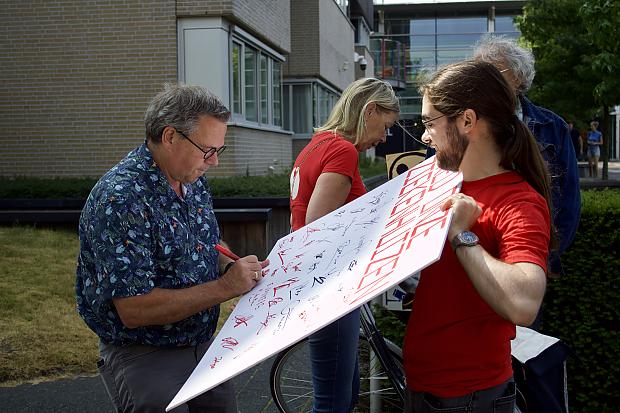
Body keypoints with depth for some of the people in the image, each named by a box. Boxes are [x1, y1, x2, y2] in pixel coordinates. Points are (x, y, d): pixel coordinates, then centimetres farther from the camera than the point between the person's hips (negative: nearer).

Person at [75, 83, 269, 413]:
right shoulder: (120, 199, -23)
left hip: (202, 345, 8)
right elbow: (134, 310, -26)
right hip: (142, 356, -7)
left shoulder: (195, 183, 4)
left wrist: (236, 269, -4)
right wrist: (225, 287, -25)